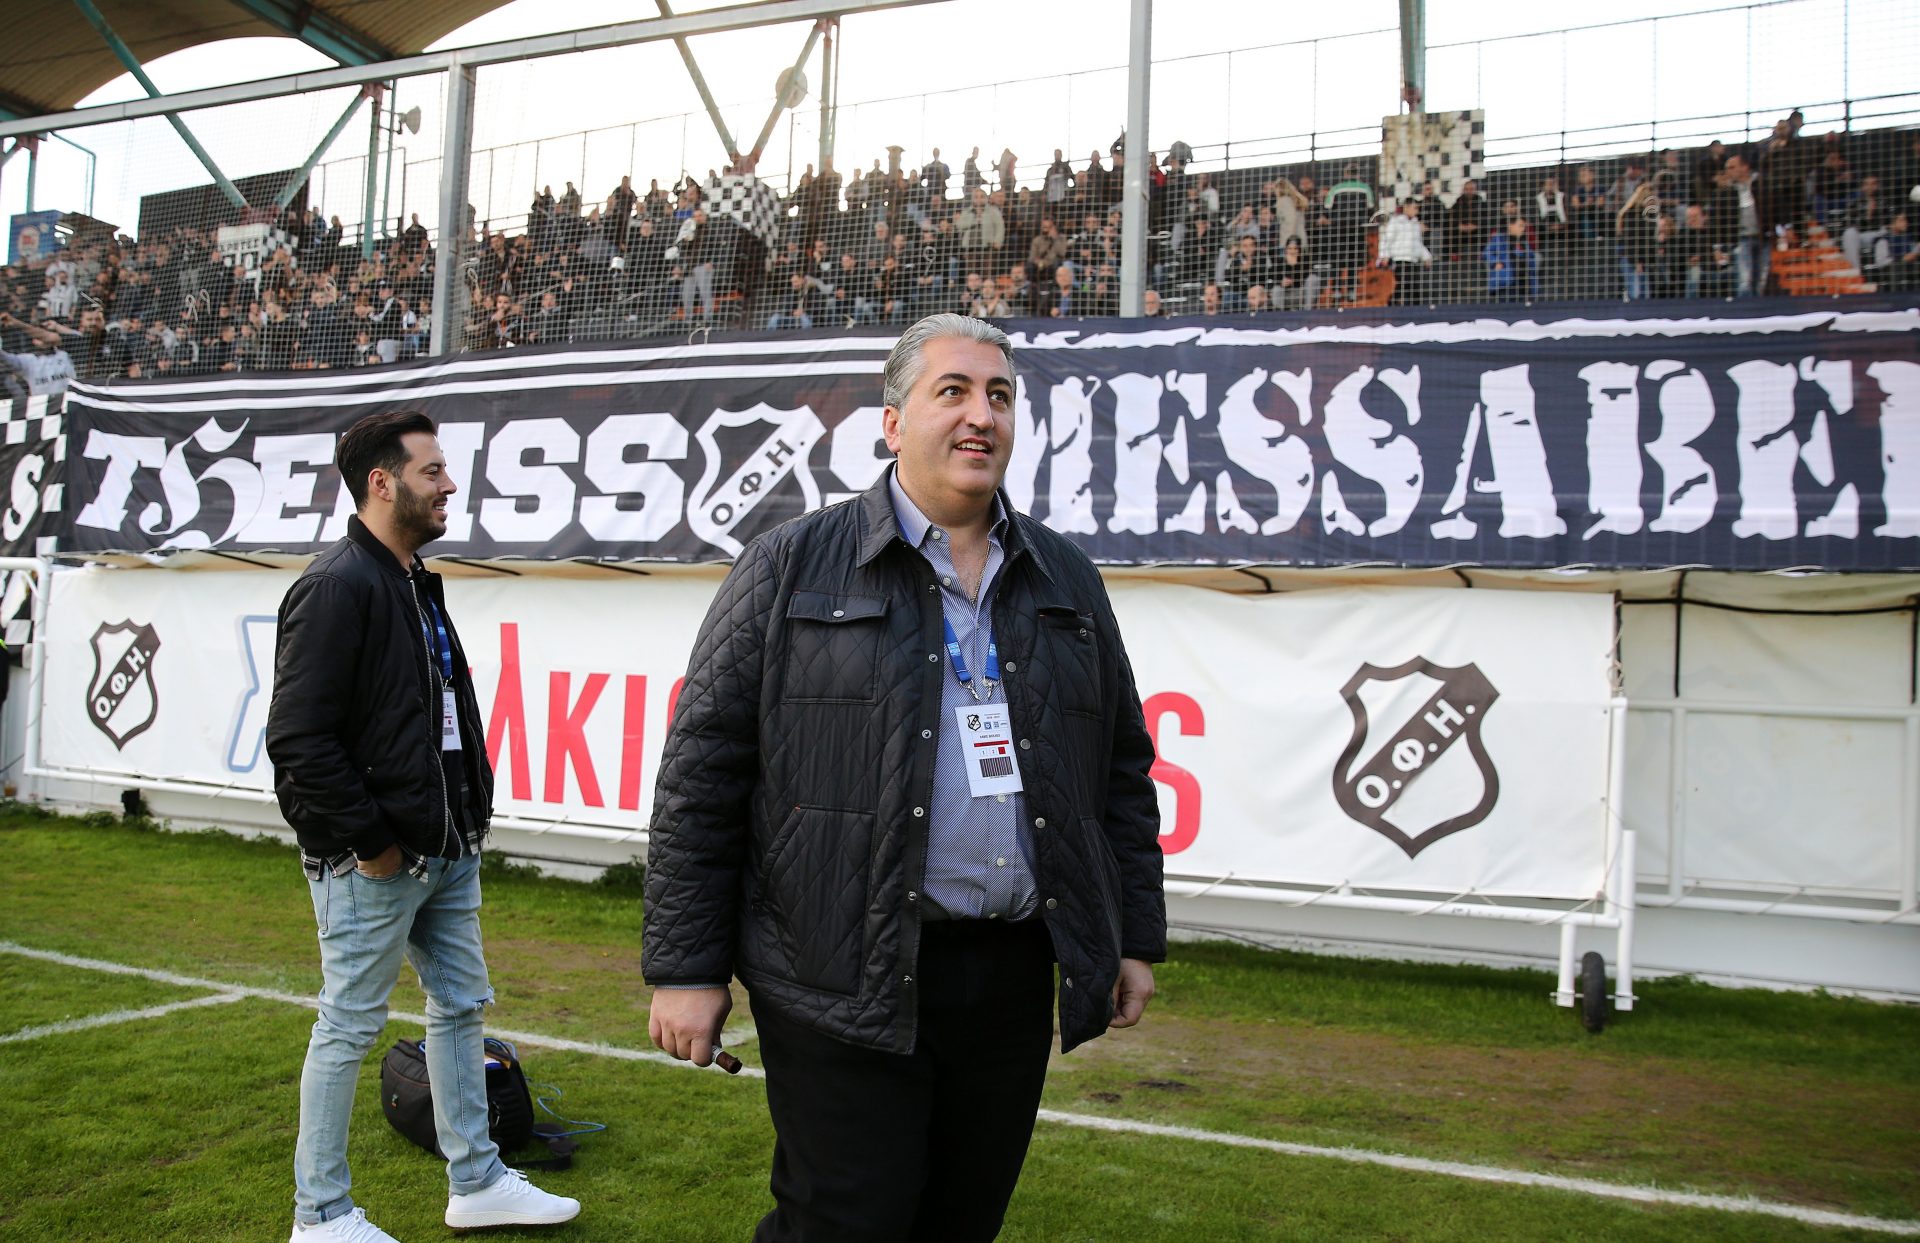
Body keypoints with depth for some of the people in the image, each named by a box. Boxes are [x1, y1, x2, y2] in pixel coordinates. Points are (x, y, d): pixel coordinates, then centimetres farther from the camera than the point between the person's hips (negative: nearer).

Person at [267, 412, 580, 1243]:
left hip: (446, 854, 9)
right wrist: (368, 841, -17)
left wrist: (470, 815, 11)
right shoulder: (336, 586, -15)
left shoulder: (417, 585, 13)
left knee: (460, 1006, 15)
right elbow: (298, 738, -21)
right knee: (350, 1027, 3)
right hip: (374, 862, -9)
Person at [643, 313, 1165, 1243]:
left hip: (1014, 981, 5)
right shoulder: (795, 566, -1)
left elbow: (1124, 771, 17)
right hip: (847, 986, -4)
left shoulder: (1067, 580, 13)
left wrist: (1136, 939, 14)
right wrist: (685, 966, -6)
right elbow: (701, 772, -3)